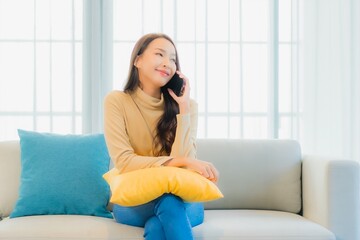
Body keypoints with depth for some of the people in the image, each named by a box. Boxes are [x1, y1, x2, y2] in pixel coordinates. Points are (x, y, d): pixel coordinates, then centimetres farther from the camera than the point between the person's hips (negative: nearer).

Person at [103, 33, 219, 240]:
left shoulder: (187, 105, -2)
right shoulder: (117, 101, -5)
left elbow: (183, 164, -12)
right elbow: (124, 163, -16)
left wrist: (183, 108, -15)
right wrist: (182, 161, -26)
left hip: (181, 200, 1)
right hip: (132, 202, -1)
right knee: (168, 199, -34)